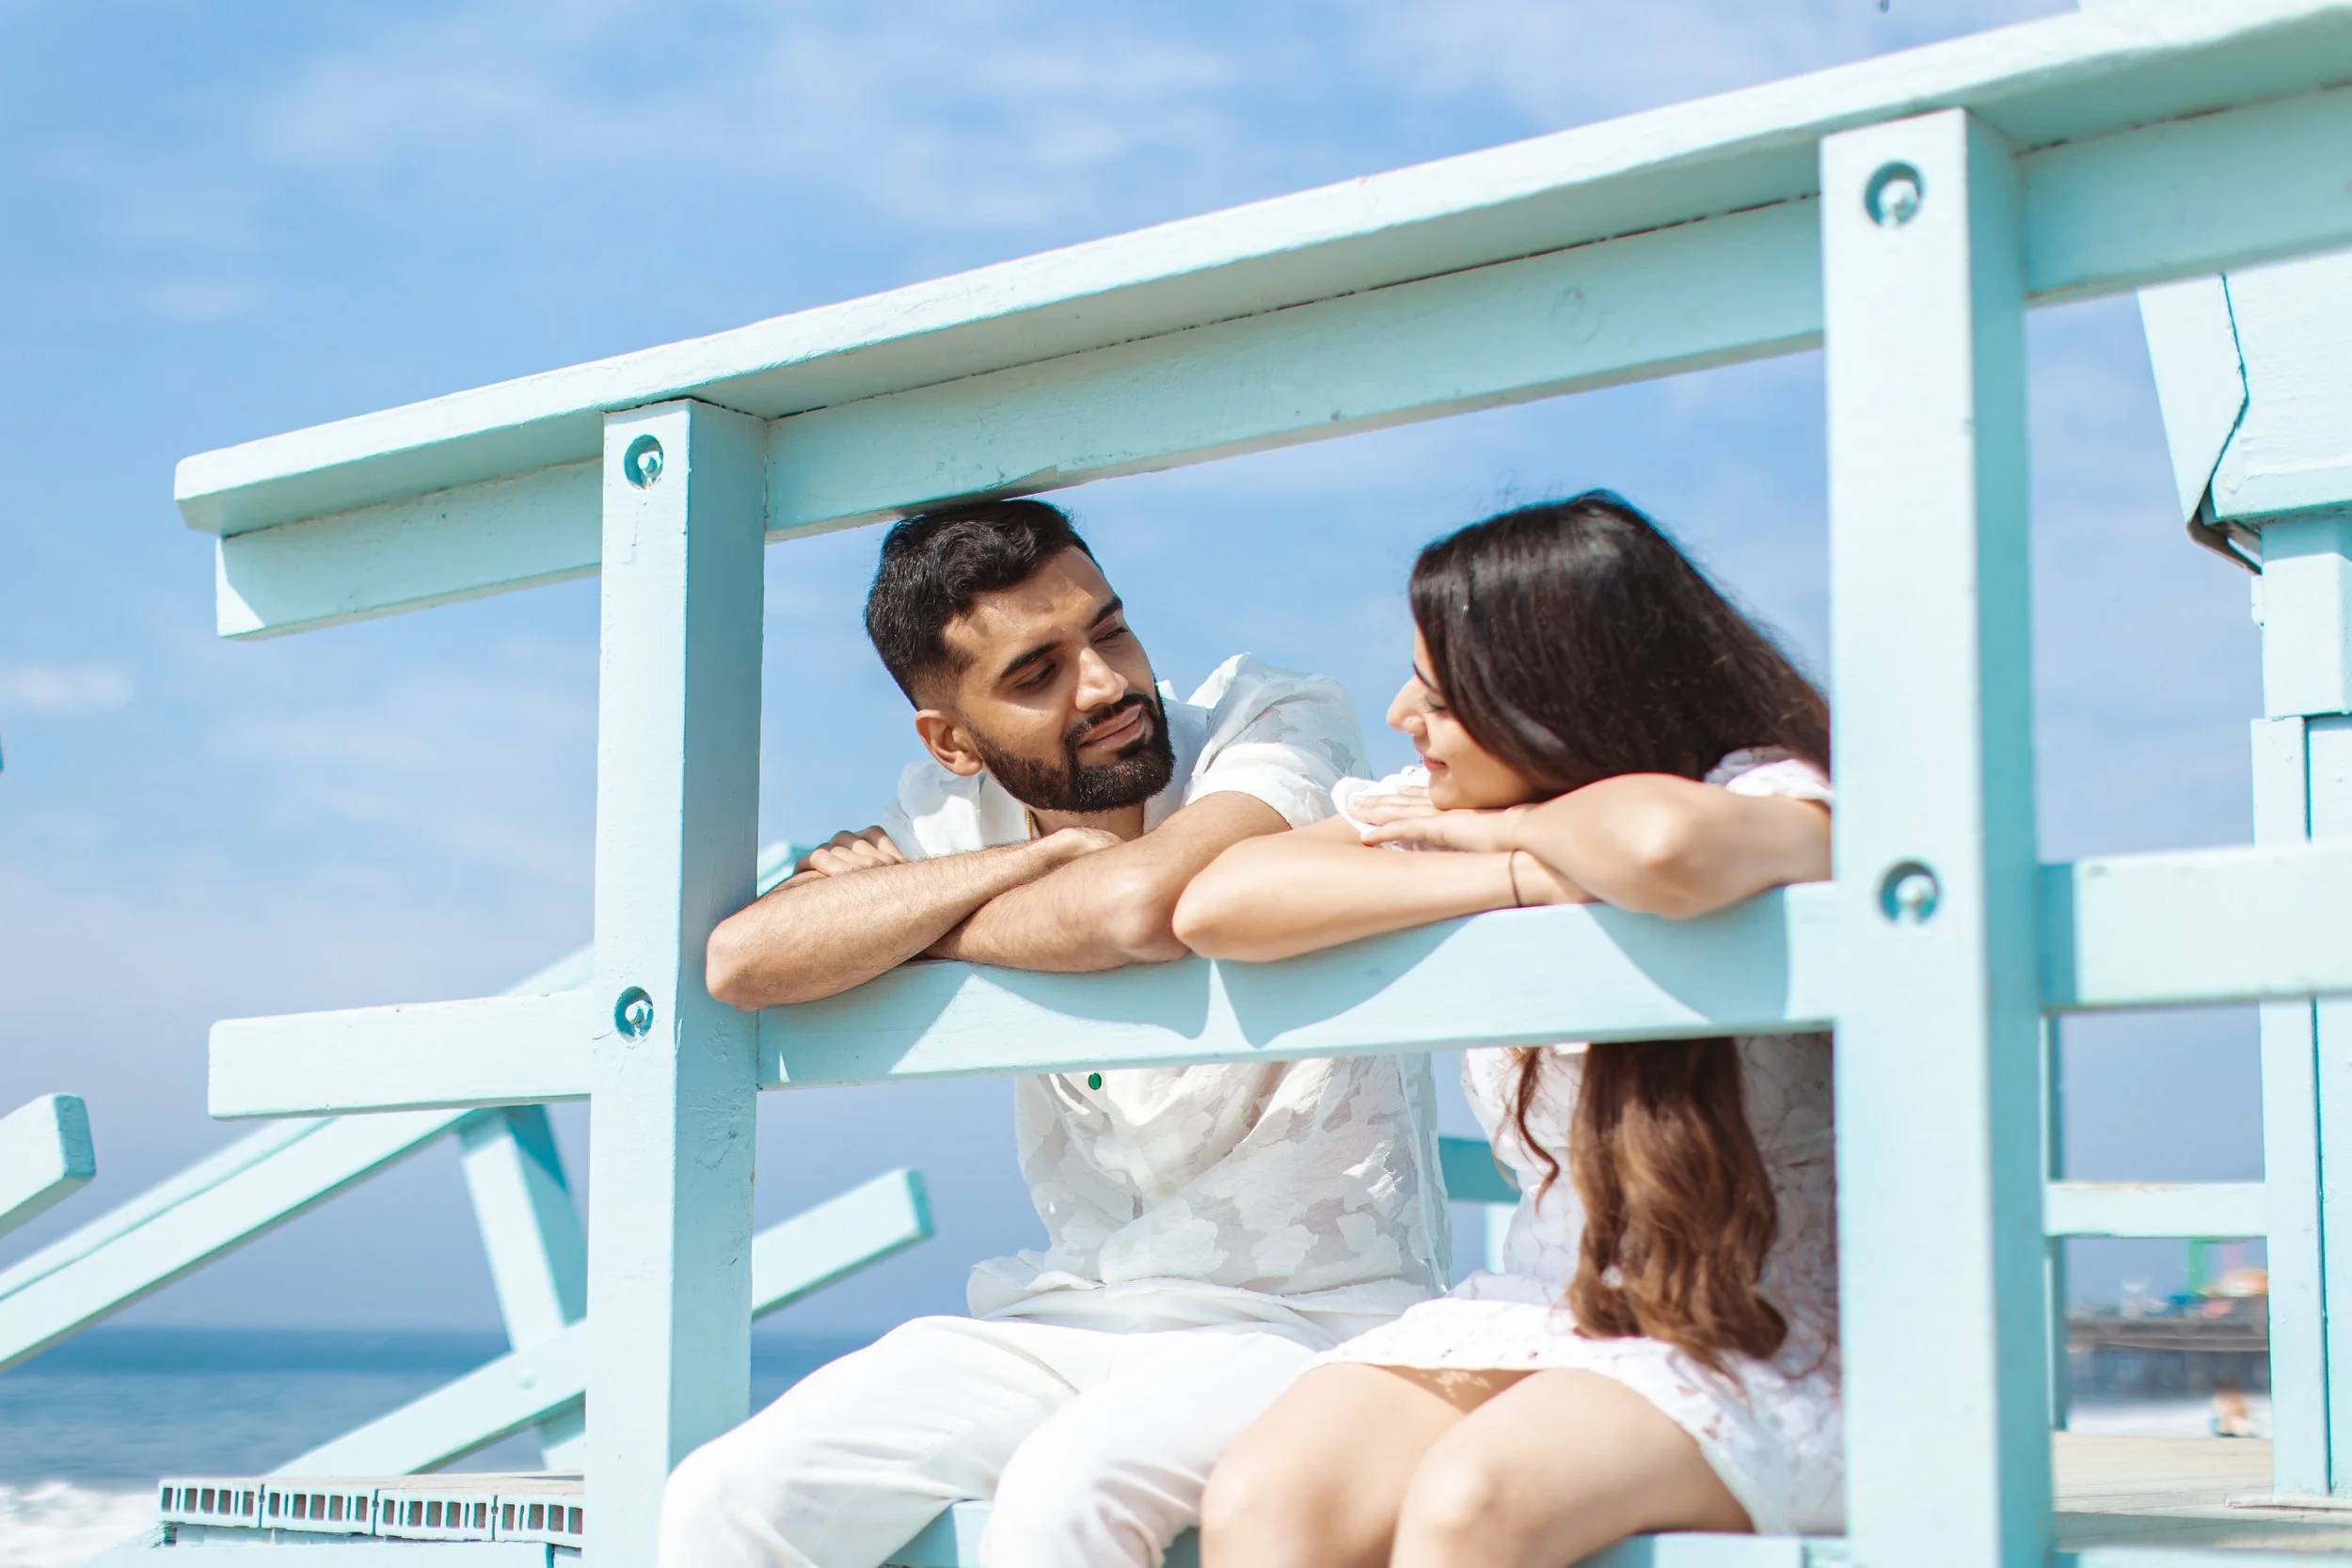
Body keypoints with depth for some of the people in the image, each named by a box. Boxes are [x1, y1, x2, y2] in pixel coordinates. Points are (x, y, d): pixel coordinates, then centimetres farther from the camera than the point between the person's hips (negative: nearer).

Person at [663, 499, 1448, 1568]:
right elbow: (743, 959, -11)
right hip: (1070, 1311, 6)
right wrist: (1041, 856, -16)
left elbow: (1146, 905, -31)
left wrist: (909, 919, -12)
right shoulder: (959, 814, 4)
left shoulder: (1281, 722, -10)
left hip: (1309, 1313, -5)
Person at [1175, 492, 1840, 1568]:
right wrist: (1530, 877, -15)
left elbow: (1668, 847, -39)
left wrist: (1514, 827, -15)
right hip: (1545, 1311, 6)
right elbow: (1215, 907, -9)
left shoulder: (1772, 801, -12)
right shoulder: (1449, 805, 5)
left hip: (1770, 1344, -5)